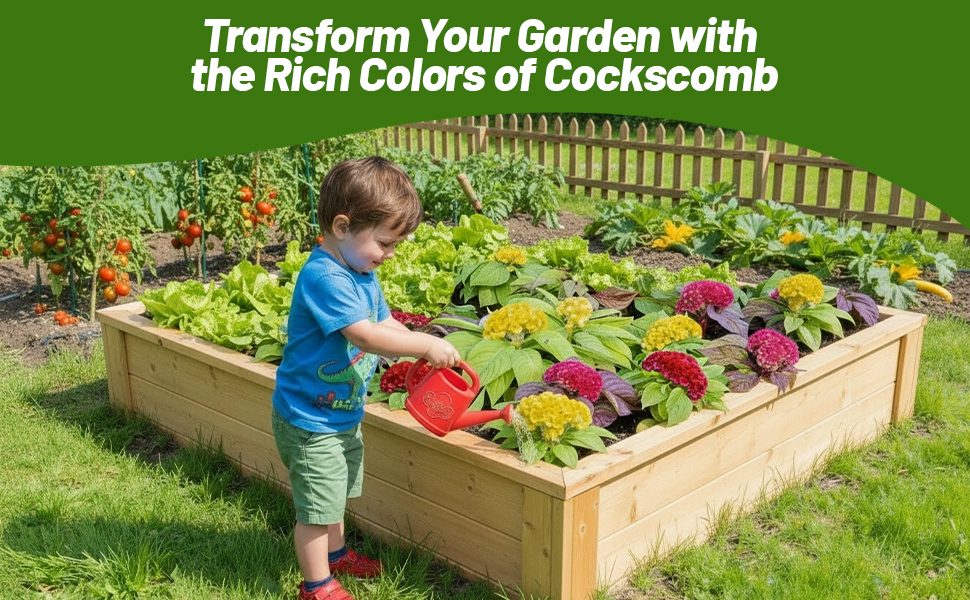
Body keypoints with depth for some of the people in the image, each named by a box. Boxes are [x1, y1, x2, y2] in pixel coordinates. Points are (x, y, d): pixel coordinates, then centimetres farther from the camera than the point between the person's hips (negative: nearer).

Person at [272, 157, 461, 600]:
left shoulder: (363, 273, 4)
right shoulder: (323, 277, -28)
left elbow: (386, 323, 9)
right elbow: (364, 335, -34)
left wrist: (427, 350, -6)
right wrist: (425, 345, -28)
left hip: (343, 414, 10)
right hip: (310, 419, -10)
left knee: (336, 494, 27)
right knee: (317, 505, 5)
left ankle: (334, 554, 48)